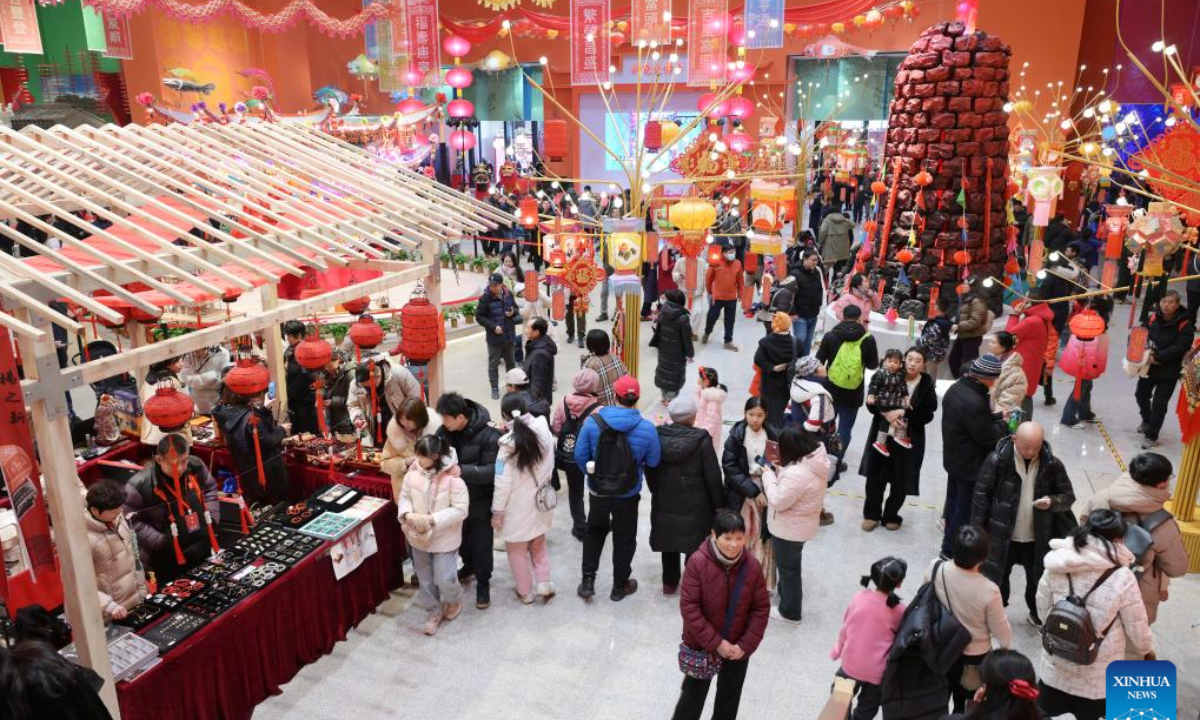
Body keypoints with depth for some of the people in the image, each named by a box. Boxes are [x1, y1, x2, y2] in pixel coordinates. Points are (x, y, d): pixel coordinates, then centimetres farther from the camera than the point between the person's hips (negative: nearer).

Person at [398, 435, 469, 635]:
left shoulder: (453, 478, -24)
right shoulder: (413, 472, -11)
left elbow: (460, 509, -21)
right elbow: (404, 497, 2)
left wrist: (431, 519, -27)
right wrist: (408, 515, -19)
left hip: (444, 538, -4)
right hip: (419, 537, 4)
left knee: (444, 579, 0)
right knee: (425, 579, 17)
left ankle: (454, 600, 35)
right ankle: (434, 612, 40)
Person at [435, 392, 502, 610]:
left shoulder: (488, 434, -26)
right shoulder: (444, 431, -11)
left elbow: (492, 471, -26)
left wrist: (462, 470, -37)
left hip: (480, 501, -5)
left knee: (481, 545, 12)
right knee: (462, 539, 26)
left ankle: (483, 582, 33)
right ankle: (469, 567, 53)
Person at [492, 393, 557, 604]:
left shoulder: (509, 443, -23)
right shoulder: (544, 432, -11)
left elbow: (503, 483, -18)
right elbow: (549, 468, 1)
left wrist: (497, 511, -8)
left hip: (518, 507, -4)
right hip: (540, 501, 5)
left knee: (517, 551, 17)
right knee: (538, 545, 26)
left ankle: (525, 592, 29)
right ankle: (544, 583, 23)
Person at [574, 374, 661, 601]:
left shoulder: (593, 421, -16)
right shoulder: (646, 428, -18)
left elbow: (580, 455, -8)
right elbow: (653, 462, -8)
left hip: (598, 491, 1)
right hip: (628, 494, -1)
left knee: (595, 532, 24)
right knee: (624, 538, 18)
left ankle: (588, 580, 23)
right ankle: (620, 586, 32)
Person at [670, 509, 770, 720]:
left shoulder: (752, 566, -14)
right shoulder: (698, 562, -23)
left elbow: (761, 609, -6)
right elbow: (689, 607, -21)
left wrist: (746, 645, -12)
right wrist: (716, 643, -20)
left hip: (738, 647, 3)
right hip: (701, 645, -3)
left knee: (730, 696, 22)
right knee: (693, 694, 16)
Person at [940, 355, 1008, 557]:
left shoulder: (956, 388, -2)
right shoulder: (974, 403, -33)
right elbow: (988, 436, -22)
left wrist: (997, 416, 2)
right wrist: (1004, 423, -5)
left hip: (954, 458, 10)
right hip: (970, 465, -10)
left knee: (954, 501, 22)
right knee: (966, 508, 6)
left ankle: (950, 542, 38)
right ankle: (950, 550, 17)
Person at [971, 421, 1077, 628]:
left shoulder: (1052, 464, -10)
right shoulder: (998, 460, -17)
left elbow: (1068, 496, 0)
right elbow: (981, 496, -11)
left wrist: (1052, 502, -23)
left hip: (1038, 538, 2)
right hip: (1002, 535, -2)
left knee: (1037, 579, 20)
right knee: (997, 577, 16)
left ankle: (1036, 614, 46)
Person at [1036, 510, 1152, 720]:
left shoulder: (1057, 565, -11)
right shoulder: (1122, 578, -21)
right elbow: (1138, 632, -9)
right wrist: (1144, 650, 14)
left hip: (1057, 662, 2)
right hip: (1097, 672, -2)